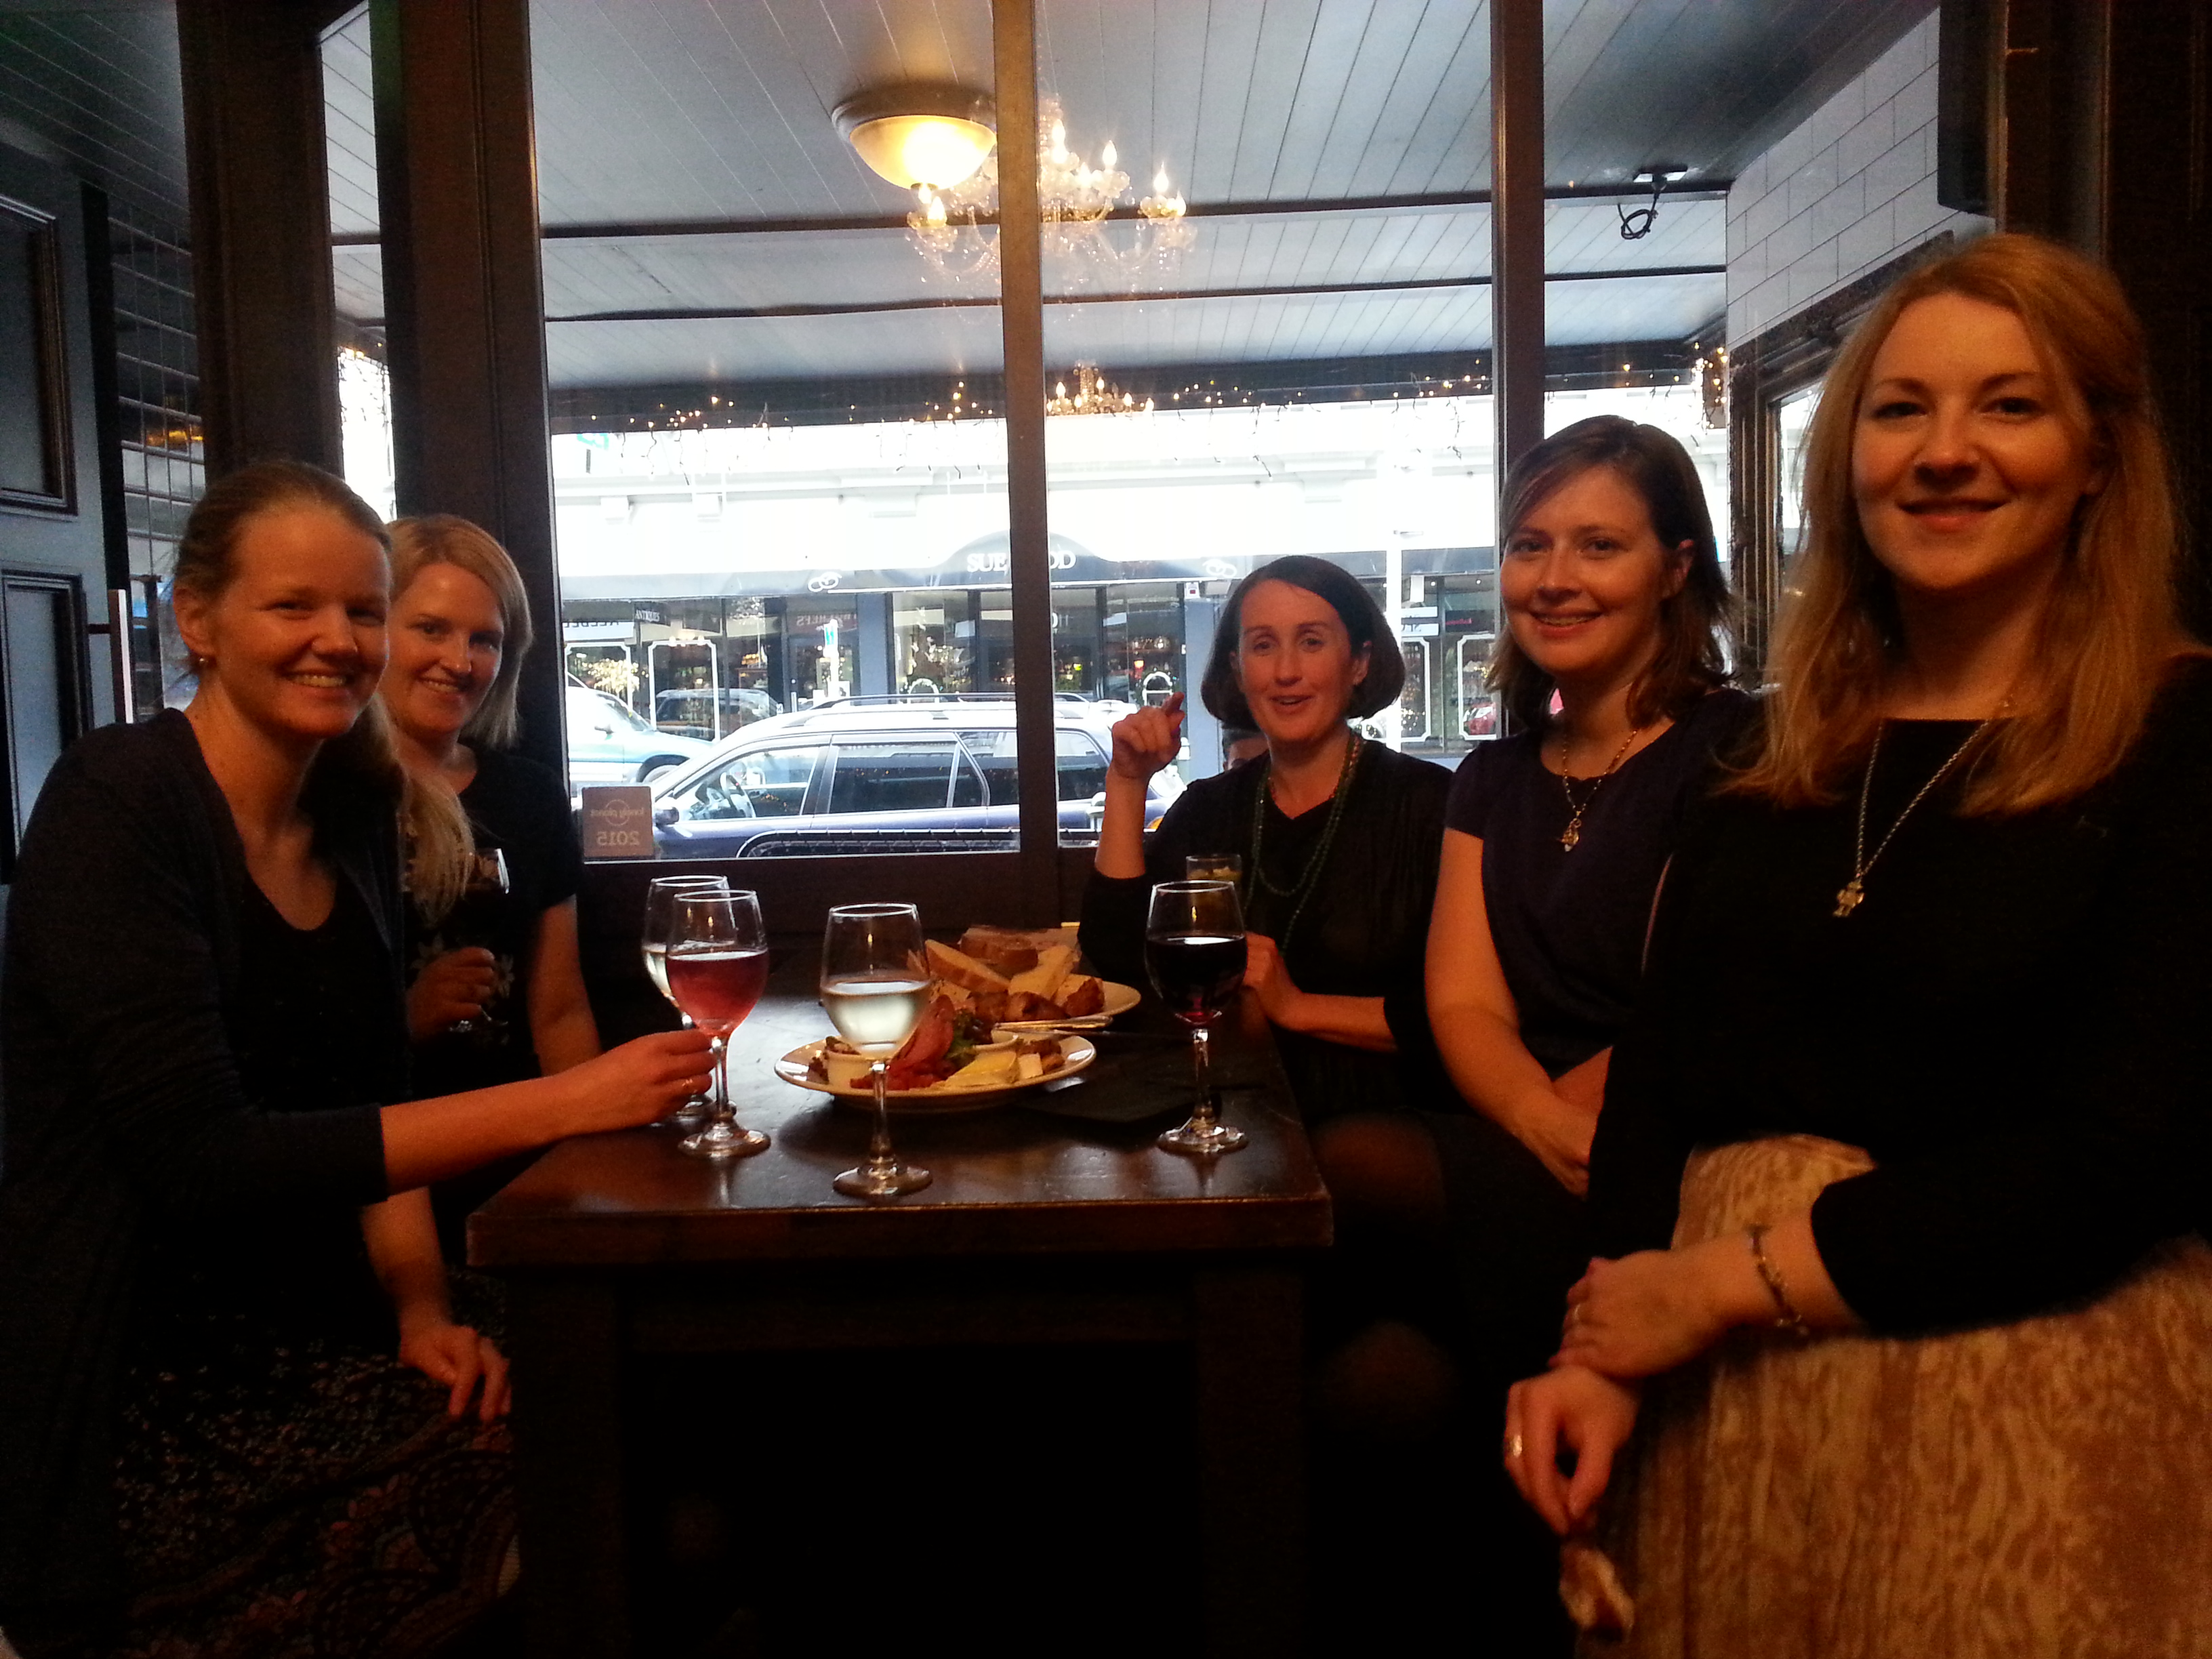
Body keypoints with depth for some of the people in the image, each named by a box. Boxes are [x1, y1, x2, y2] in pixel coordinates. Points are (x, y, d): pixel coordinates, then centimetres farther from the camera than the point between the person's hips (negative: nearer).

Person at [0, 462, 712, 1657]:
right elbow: (198, 1155, -24)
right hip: (128, 1396, -6)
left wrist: (422, 1309, -7)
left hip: (301, 1351, 6)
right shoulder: (116, 804, -16)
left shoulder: (355, 811, 5)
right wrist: (558, 1104, -27)